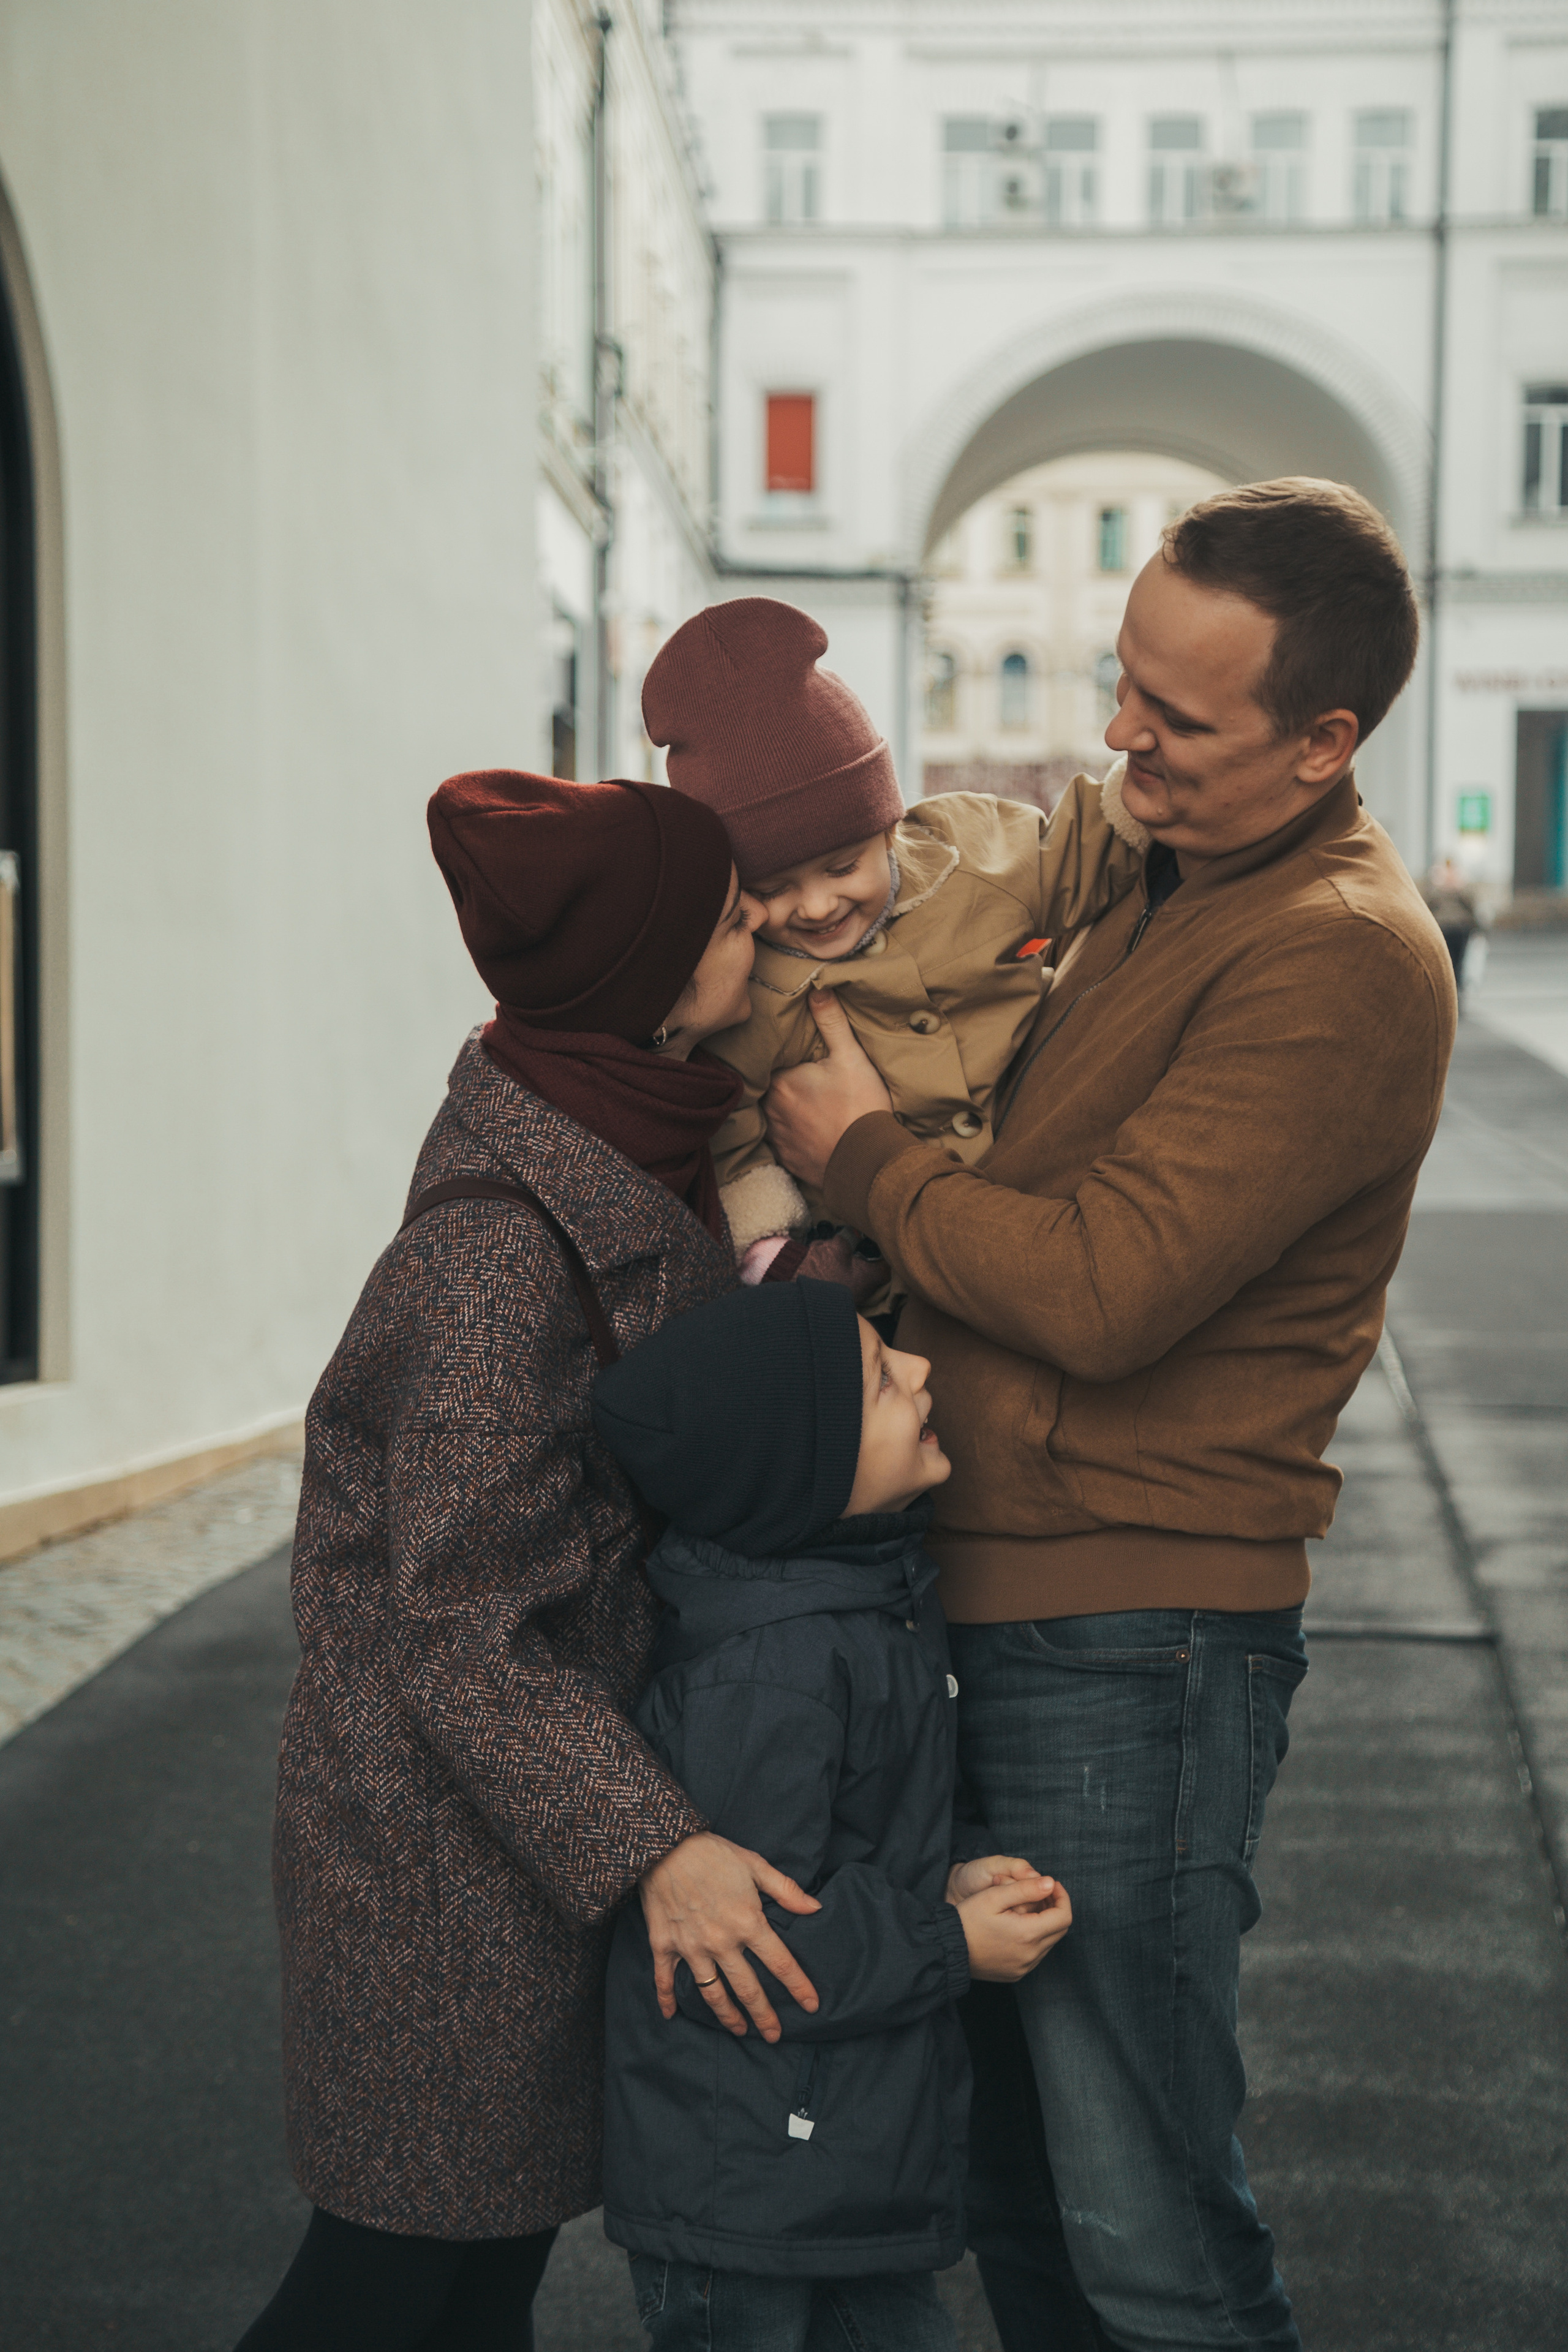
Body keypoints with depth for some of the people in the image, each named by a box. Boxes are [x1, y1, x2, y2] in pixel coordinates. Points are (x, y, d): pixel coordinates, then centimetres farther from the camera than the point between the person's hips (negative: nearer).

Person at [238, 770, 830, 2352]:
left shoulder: (631, 1159, 1)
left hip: (540, 1801, 9)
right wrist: (649, 1845, -28)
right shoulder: (496, 1256, -27)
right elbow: (460, 1632, -25)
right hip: (449, 1850, -9)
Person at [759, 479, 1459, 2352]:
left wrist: (861, 1161, -9)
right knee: (1003, 2163, 19)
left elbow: (1102, 1286, -23)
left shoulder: (1341, 962, -17)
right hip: (1014, 1604, 10)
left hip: (1136, 1641, -9)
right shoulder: (1166, 882, 14)